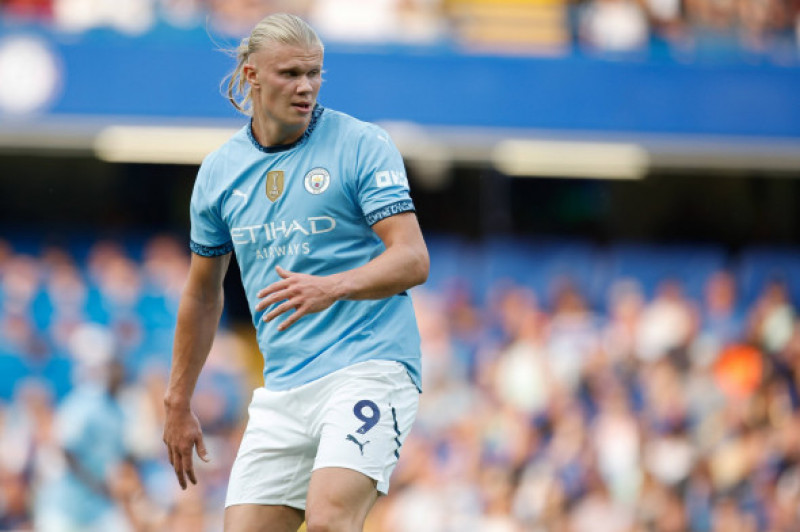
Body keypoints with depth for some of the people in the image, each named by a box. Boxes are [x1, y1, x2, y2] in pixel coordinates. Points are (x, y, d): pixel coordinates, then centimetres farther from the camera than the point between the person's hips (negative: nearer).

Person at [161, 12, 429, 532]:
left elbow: (413, 259, -12)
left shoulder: (363, 145, -3)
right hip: (282, 389, 5)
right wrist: (178, 403, 25)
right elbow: (203, 294, 23)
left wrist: (333, 287, -30)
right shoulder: (219, 172, 11)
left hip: (369, 367, -5)